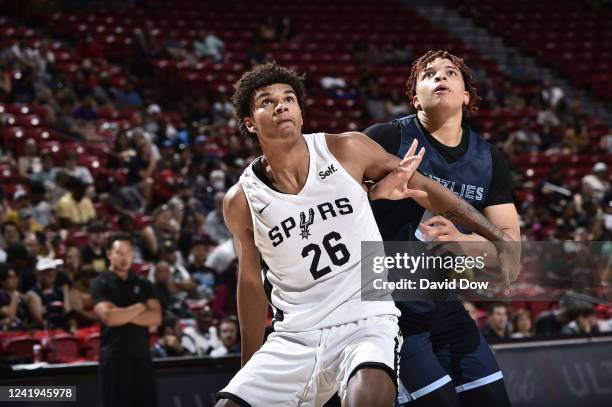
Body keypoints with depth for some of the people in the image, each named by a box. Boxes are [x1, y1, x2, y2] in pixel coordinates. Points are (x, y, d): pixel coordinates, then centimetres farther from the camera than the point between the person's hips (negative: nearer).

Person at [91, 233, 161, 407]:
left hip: (142, 357, 5)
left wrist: (123, 314, -10)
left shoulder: (143, 284, 12)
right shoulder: (100, 284, -2)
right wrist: (139, 308, -5)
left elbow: (156, 317, 0)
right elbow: (109, 317, -17)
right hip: (114, 359, -4)